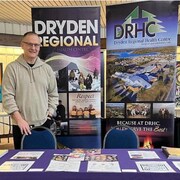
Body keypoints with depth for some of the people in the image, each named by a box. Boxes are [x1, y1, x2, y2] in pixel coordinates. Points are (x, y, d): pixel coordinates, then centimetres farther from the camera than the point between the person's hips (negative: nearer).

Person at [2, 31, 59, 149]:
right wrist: (19, 119, -13)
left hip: (44, 123, 3)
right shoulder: (12, 68, -3)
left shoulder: (47, 68, 6)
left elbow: (53, 94, 10)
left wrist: (49, 114, 0)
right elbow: (7, 96, -7)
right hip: (21, 125, -2)